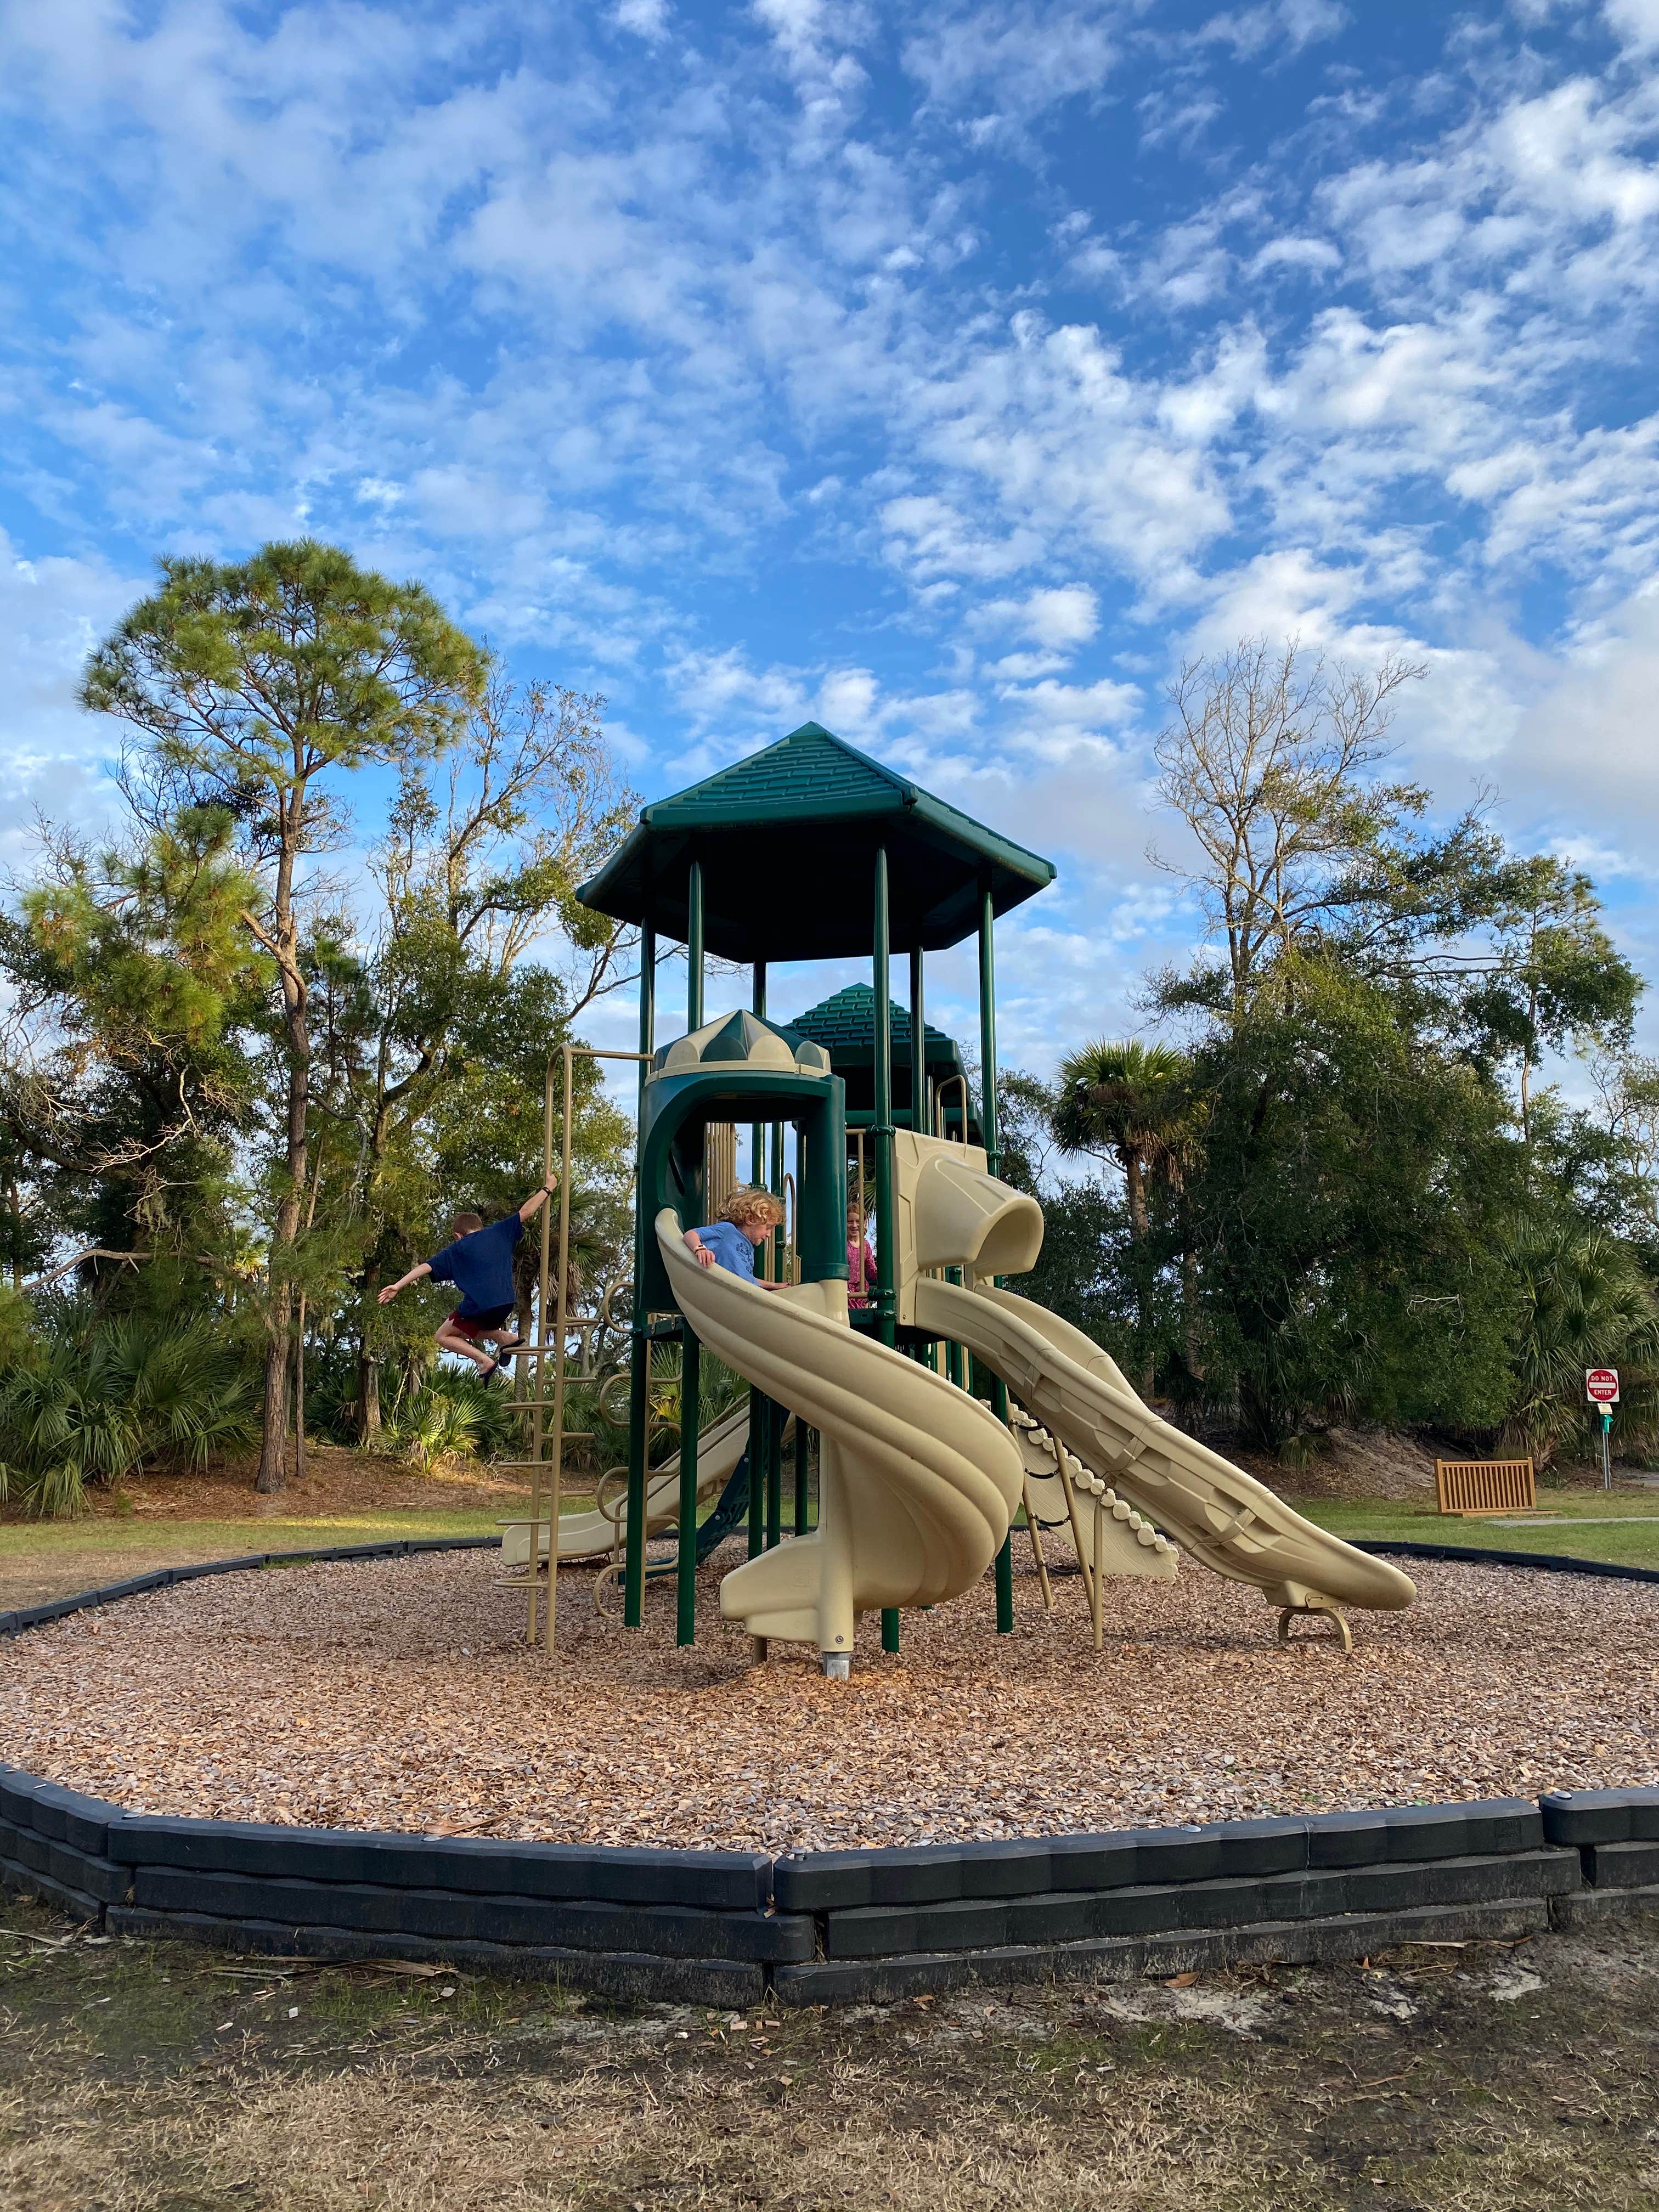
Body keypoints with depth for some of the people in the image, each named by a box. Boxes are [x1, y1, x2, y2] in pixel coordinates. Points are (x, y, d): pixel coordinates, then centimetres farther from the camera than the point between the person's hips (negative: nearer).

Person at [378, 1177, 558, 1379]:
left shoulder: (455, 1251, 11)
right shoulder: (498, 1233, 16)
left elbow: (426, 1267, 3)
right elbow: (527, 1211, 16)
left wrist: (398, 1286, 0)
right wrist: (547, 1189, 28)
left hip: (478, 1307, -5)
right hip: (507, 1305, 5)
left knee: (444, 1337, 16)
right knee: (470, 1332, 30)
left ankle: (485, 1360, -4)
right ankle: (506, 1337, 5)